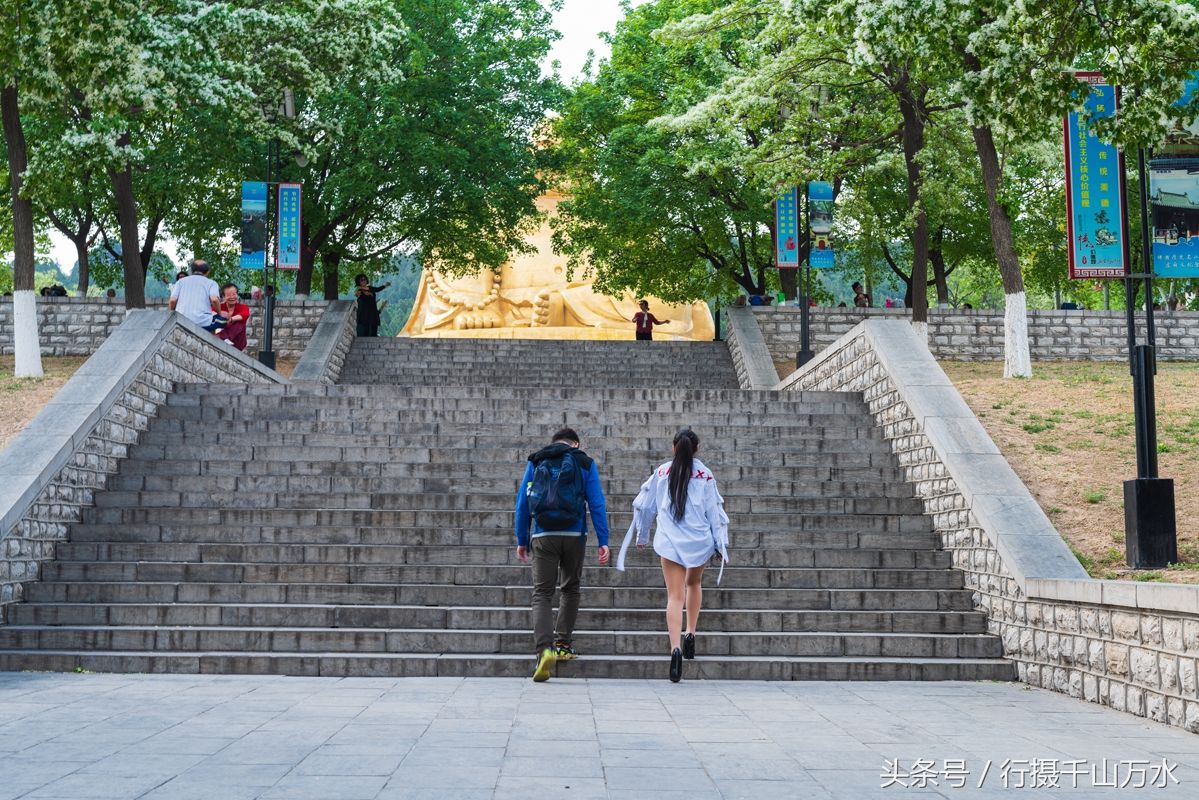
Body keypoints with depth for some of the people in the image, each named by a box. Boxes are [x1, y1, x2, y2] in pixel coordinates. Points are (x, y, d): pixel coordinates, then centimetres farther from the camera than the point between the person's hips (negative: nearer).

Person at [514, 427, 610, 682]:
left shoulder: (535, 463, 12)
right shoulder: (585, 463, 8)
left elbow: (522, 505, 8)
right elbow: (597, 504, -1)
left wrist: (521, 541, 12)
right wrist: (603, 541, -1)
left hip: (543, 536, 0)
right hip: (574, 536, 0)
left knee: (542, 594, -2)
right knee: (570, 589, 20)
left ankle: (544, 649, -21)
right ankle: (562, 643, 19)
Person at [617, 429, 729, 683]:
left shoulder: (662, 472, 5)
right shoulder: (705, 474, 1)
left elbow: (643, 505, 12)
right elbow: (715, 510, 1)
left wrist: (641, 535, 26)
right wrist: (721, 545, 7)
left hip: (669, 541, 0)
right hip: (699, 540, 0)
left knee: (675, 596, -3)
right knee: (694, 583, 27)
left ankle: (675, 647, -20)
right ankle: (690, 633, 21)